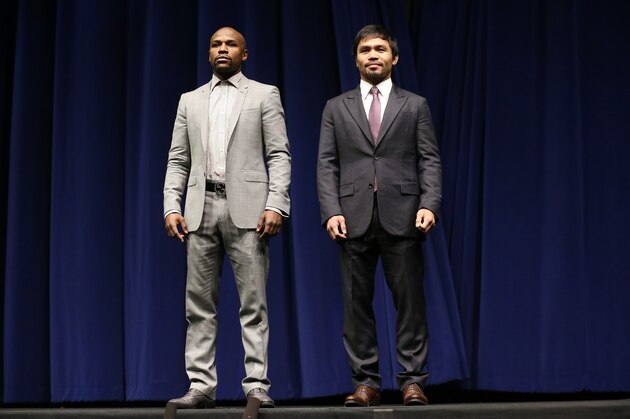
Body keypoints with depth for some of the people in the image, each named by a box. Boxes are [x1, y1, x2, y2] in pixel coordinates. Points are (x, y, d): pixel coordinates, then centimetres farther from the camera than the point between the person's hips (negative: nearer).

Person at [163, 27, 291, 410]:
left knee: (253, 303, -4)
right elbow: (178, 161, 14)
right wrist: (172, 207, 0)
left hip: (246, 209, -3)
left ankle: (257, 385, -3)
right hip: (200, 209, 3)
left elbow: (279, 156, 0)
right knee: (199, 305, 2)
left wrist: (276, 205, -12)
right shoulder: (190, 101, 18)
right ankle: (201, 386, 6)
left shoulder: (264, 95, 8)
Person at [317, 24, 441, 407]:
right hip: (354, 217, 1)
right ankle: (366, 382, 7)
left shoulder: (415, 105, 11)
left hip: (401, 216, -1)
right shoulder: (337, 108, 14)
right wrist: (331, 211, -7)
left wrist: (429, 205, -11)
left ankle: (413, 380, 3)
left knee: (410, 301, -1)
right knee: (357, 303, 2)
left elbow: (430, 160, 4)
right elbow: (327, 165, 7)